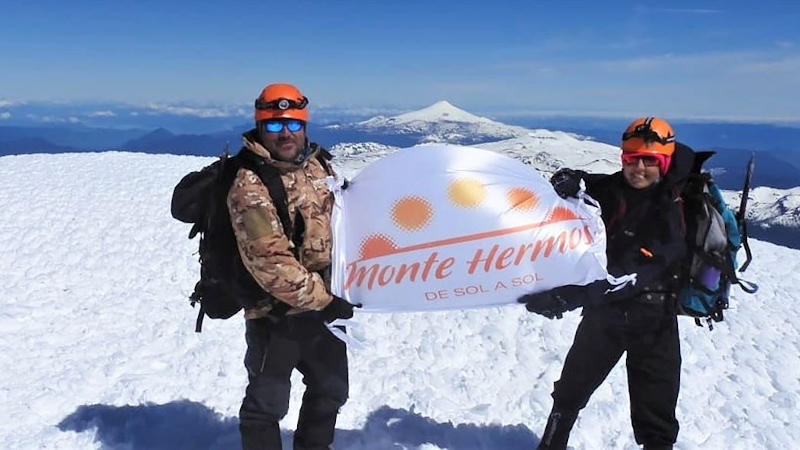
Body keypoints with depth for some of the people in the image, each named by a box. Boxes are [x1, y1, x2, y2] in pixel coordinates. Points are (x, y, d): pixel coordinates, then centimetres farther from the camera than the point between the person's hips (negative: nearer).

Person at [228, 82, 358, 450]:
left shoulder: (317, 166, 4)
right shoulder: (250, 185, -19)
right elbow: (270, 261, -26)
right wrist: (323, 299, -23)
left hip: (325, 305, 8)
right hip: (275, 312, -7)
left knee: (331, 389, 23)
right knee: (267, 402, 7)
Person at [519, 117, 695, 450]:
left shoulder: (672, 212, -20)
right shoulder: (610, 189, -6)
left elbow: (631, 272, -31)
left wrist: (568, 297, -41)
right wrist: (568, 182, -19)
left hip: (653, 322, -4)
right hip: (603, 312, 5)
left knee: (656, 423, 3)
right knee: (569, 393, 20)